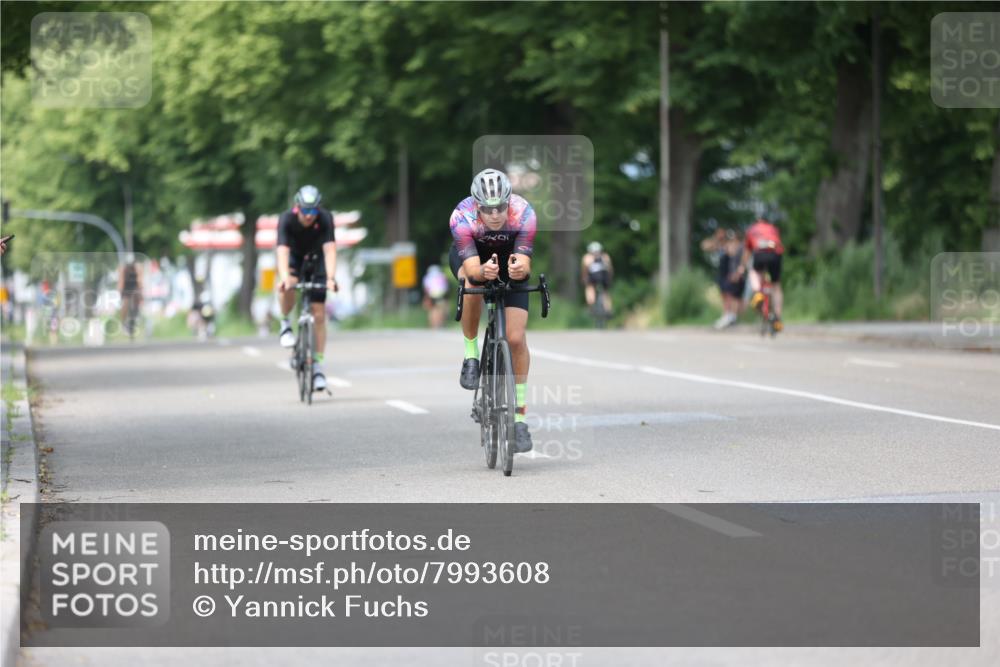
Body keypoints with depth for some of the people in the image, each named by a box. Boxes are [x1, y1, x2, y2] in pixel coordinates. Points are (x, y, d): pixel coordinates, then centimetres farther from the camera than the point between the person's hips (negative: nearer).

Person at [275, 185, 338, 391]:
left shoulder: (325, 218, -29)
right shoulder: (287, 219, -30)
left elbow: (330, 249, -37)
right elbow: (282, 250, -40)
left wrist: (331, 278, -52)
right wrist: (284, 278, -56)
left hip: (316, 259, 1)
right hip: (294, 257, -1)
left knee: (319, 314, -6)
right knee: (287, 288, -35)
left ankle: (317, 365, 2)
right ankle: (286, 325, -9)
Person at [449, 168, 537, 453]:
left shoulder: (524, 214, -34)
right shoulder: (462, 217, -36)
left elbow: (525, 263, -37)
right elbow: (471, 267, -40)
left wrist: (520, 268, -60)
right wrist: (483, 271, -63)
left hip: (510, 258, 1)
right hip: (470, 255, -1)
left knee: (516, 338, -10)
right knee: (472, 285, -37)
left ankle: (519, 415, 2)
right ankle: (471, 356, -14)